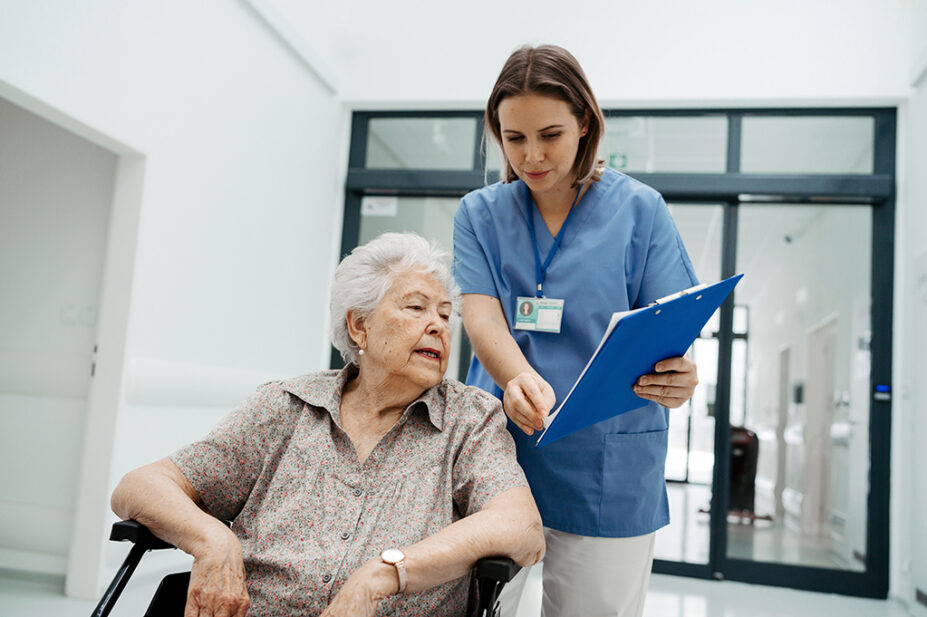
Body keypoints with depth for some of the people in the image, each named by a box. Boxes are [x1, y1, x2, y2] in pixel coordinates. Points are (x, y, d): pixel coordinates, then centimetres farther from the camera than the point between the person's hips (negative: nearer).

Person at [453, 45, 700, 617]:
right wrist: (519, 378, -26)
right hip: (497, 442, 2)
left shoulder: (640, 209, 2)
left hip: (606, 464, -1)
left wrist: (675, 375, -25)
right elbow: (481, 316, -5)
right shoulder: (479, 212, 7)